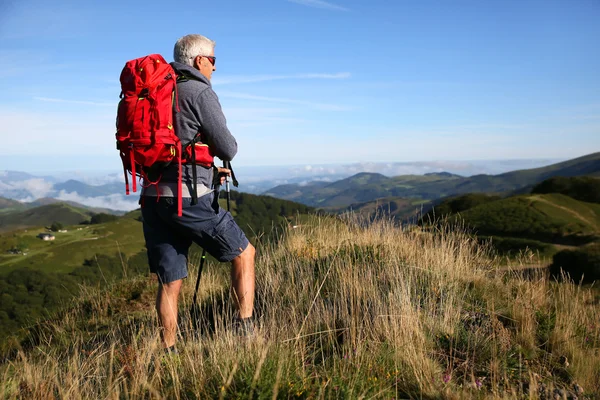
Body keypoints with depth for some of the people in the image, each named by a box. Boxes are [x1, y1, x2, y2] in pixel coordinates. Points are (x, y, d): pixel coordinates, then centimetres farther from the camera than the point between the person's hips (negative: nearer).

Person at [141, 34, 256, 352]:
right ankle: (245, 331, 10)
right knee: (244, 253, 11)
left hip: (153, 197, 7)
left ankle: (169, 353, 20)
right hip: (188, 198, -7)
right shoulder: (200, 92, -6)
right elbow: (228, 149, -9)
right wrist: (219, 150, 14)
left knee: (170, 282, 13)